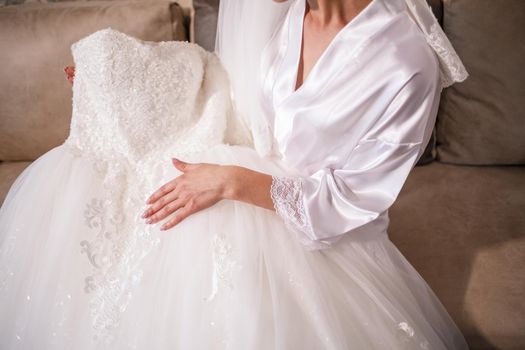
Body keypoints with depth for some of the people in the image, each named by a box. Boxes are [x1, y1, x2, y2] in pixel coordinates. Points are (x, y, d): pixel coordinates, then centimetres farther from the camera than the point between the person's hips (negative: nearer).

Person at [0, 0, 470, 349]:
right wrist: (110, 83, 9)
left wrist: (232, 182, -26)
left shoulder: (408, 64, -26)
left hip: (314, 225, -5)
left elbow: (347, 204, -19)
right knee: (63, 190, -3)